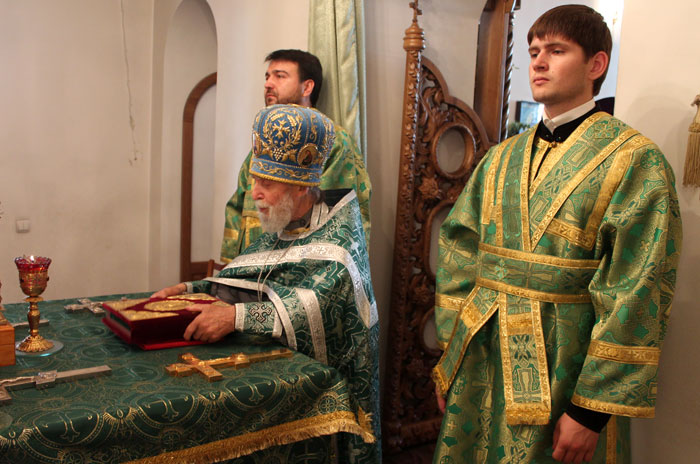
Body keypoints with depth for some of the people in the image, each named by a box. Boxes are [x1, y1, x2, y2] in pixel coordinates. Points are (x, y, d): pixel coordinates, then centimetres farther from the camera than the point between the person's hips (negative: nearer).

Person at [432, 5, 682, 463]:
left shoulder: (634, 161, -11)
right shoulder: (501, 160, 7)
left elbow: (637, 295, -16)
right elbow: (459, 254, 8)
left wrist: (591, 409, -17)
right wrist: (450, 357, 5)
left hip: (562, 372, -5)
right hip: (479, 366, 5)